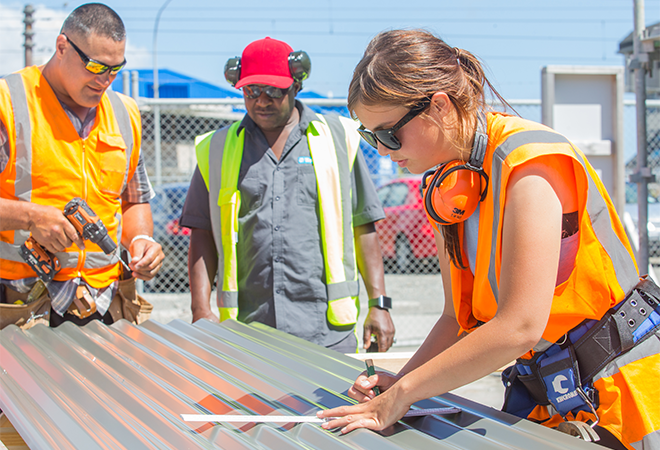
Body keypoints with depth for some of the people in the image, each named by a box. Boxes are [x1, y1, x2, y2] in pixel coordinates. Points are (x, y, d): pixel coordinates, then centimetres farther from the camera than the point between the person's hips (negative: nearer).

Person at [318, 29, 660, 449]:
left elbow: (519, 326, -26)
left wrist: (403, 395, -21)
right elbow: (461, 318, 10)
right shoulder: (447, 187, 5)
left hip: (615, 394, -7)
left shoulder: (529, 162, -21)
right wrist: (399, 382, -7)